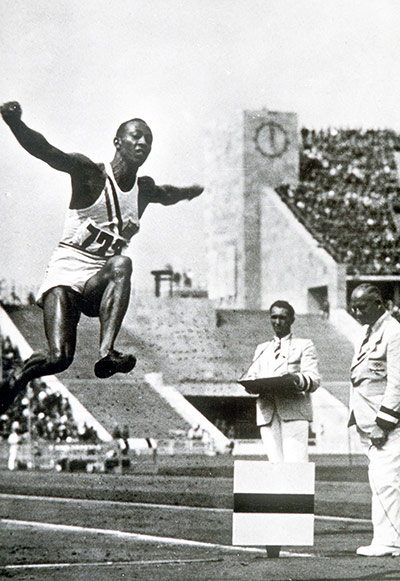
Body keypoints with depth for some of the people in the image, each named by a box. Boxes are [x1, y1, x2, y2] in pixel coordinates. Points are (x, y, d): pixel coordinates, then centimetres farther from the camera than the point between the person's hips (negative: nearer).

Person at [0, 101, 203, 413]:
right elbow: (44, 151, -22)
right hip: (67, 270, -4)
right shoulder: (90, 174, -5)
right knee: (60, 358, -18)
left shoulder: (145, 190, 12)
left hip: (100, 282, 4)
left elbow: (171, 195, 40)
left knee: (122, 264, -33)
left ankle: (106, 353, -43)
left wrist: (197, 189, 27)